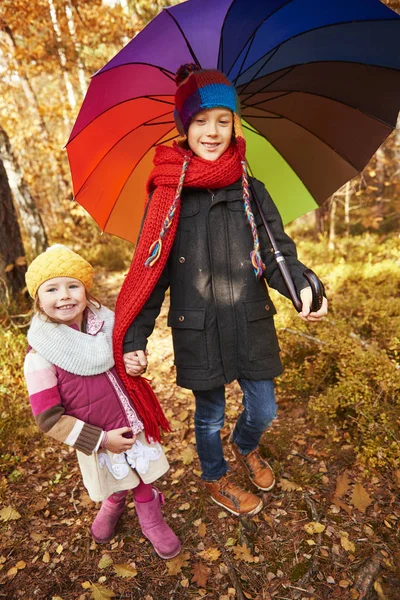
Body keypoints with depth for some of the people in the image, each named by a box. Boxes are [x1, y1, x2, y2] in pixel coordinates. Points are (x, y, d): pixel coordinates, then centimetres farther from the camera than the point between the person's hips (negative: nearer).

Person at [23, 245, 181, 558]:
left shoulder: (105, 325, -14)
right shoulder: (41, 356, -24)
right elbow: (49, 417, -19)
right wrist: (100, 439, -19)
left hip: (132, 427, 3)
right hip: (97, 441, -2)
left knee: (142, 478, 24)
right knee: (116, 485, 25)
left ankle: (152, 522, 54)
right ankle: (113, 504, 61)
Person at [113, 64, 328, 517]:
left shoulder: (251, 191, -1)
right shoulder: (167, 196, -6)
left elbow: (278, 251, -3)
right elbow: (149, 271, -6)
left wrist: (302, 286, -26)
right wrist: (134, 339, -12)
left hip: (251, 324, 2)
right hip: (198, 331, -2)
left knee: (263, 410, 15)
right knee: (209, 413, 16)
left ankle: (244, 446, 52)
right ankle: (215, 480, 47)